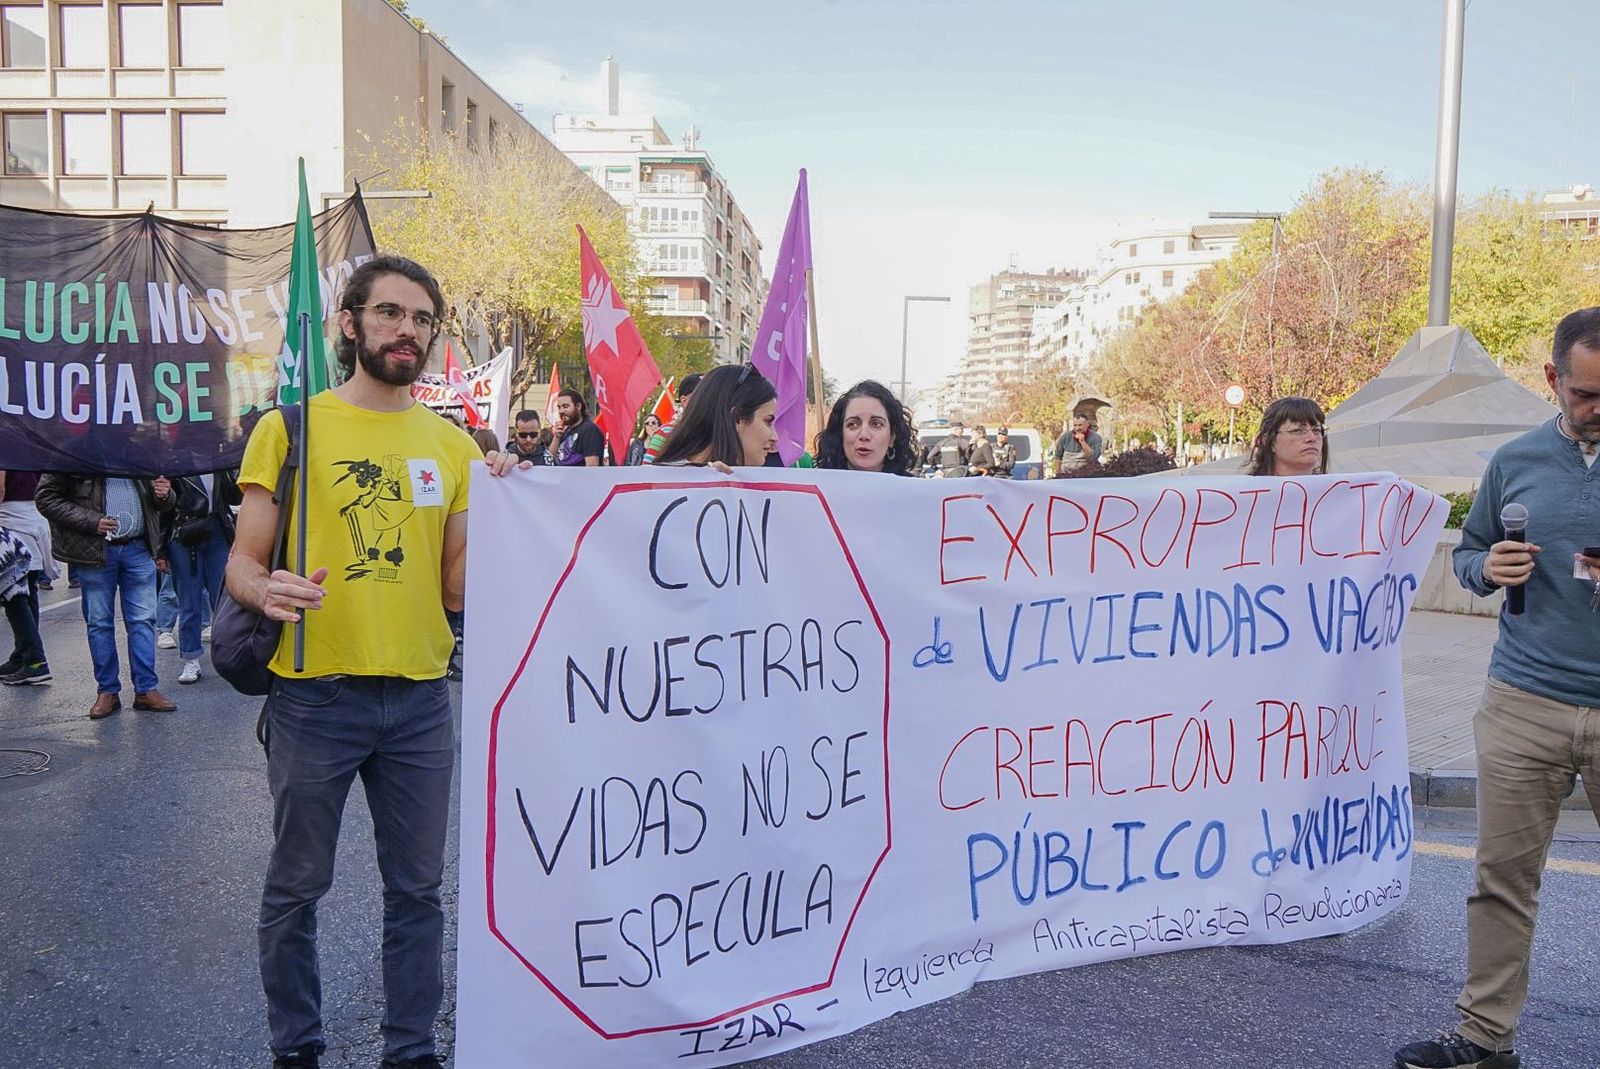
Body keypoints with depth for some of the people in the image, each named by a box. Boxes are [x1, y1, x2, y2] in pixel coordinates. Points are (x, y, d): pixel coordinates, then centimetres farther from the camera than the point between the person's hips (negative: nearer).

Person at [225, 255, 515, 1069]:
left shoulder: (453, 445, 7)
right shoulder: (290, 426, -1)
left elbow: (456, 588, 5)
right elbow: (242, 564, -1)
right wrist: (268, 590, -24)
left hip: (420, 699, 3)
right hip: (313, 696, -2)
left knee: (417, 888, 12)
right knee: (297, 887, 10)